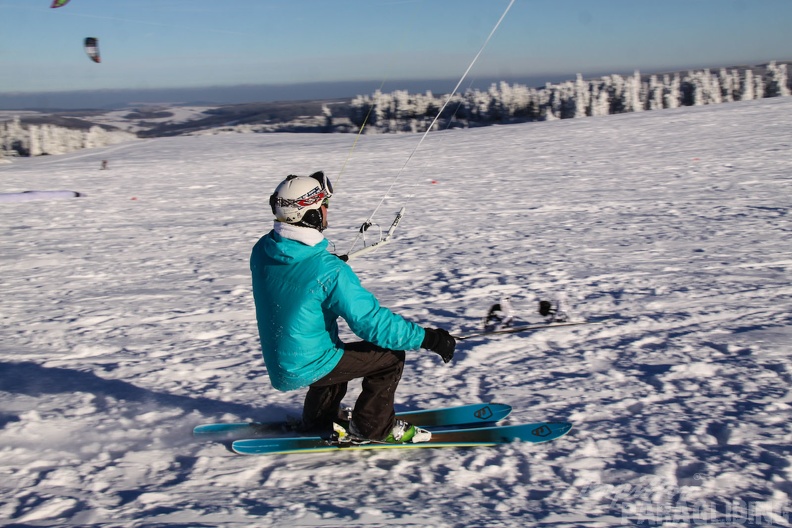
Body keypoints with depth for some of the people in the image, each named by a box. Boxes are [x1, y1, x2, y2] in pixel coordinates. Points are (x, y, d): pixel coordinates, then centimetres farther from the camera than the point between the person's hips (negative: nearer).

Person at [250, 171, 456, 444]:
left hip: (278, 364, 8)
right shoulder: (328, 270, -29)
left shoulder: (261, 250, -6)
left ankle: (319, 417, 40)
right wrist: (427, 338, -19)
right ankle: (373, 427, 15)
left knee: (339, 349, 34)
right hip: (307, 369, -8)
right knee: (390, 356, 0)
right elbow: (371, 321, -27)